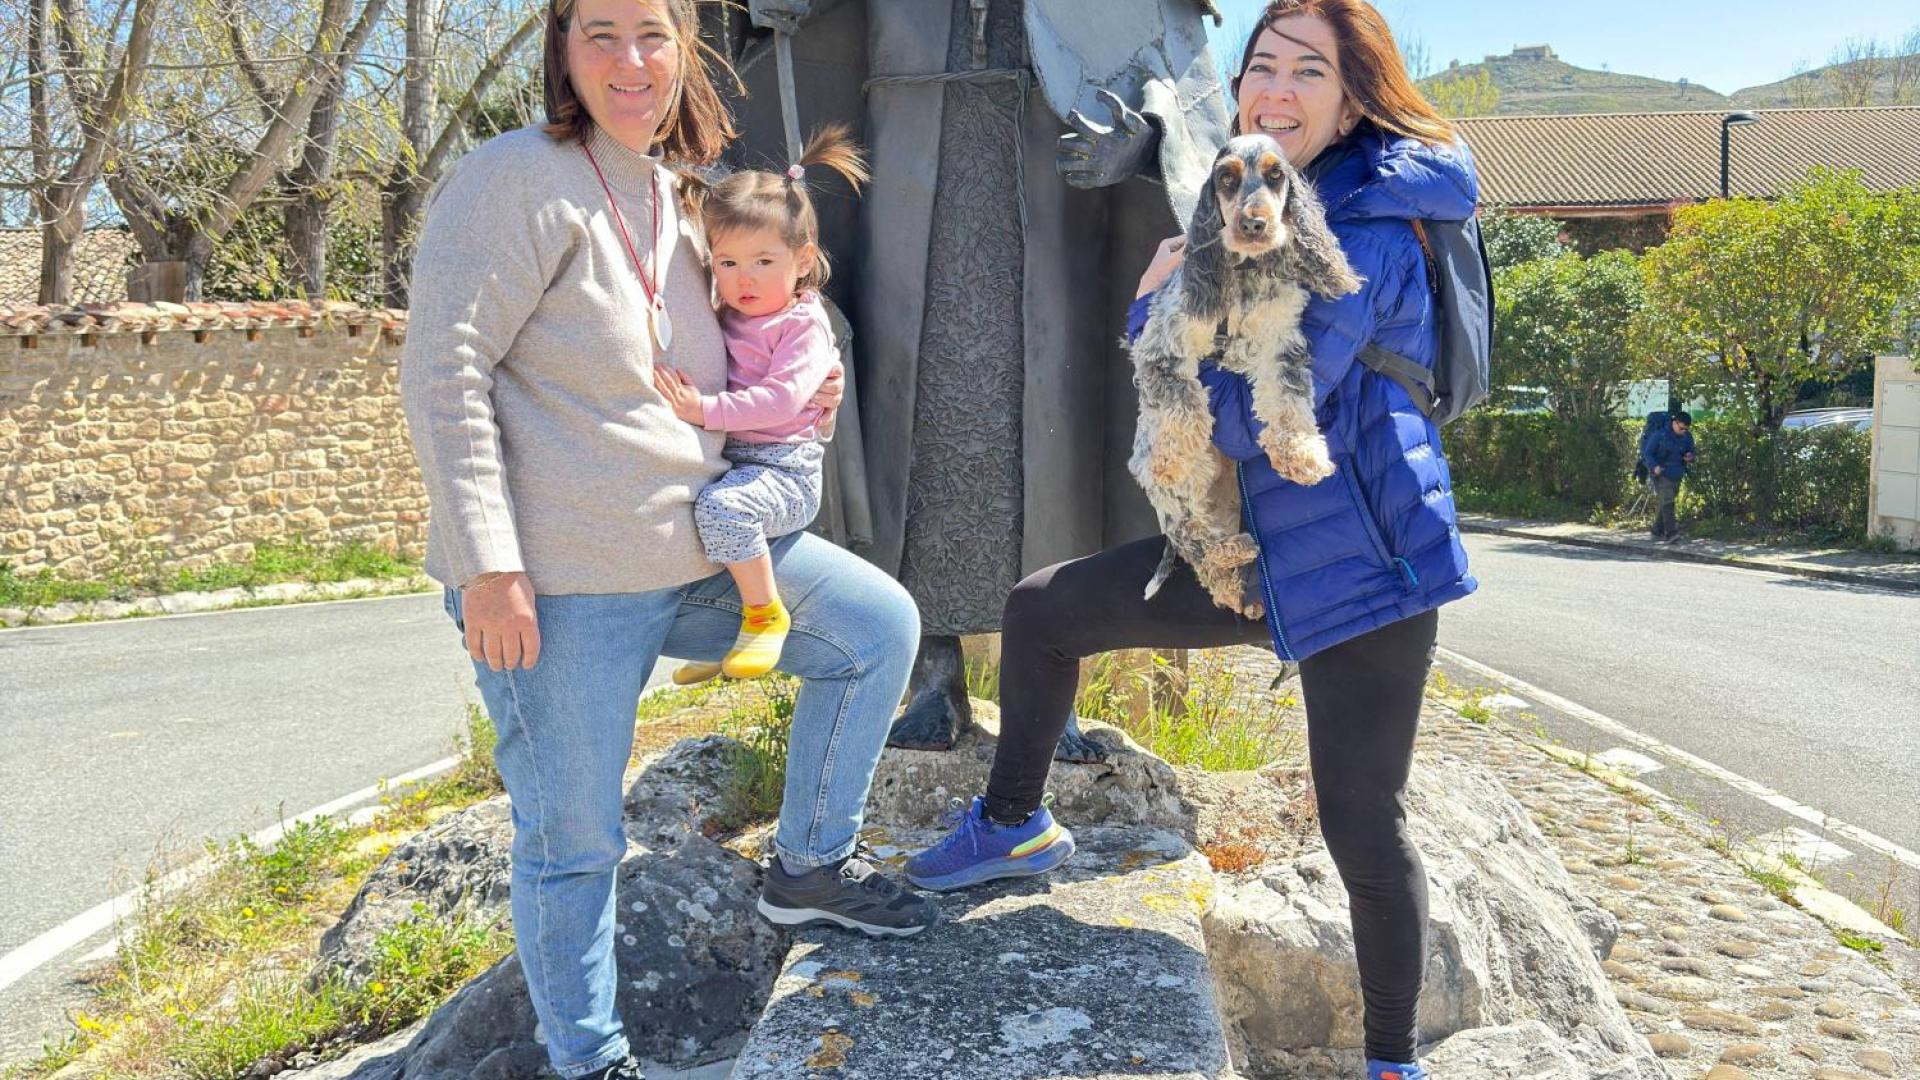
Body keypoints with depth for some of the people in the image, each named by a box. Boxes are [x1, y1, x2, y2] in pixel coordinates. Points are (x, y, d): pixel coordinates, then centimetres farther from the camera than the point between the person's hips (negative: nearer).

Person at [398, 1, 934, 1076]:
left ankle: (809, 868, 21)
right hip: (559, 580, -7)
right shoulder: (520, 180, -11)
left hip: (696, 552, 8)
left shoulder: (675, 195, 13)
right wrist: (490, 562, -21)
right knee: (573, 838, 1)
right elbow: (444, 372, -17)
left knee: (881, 625, 7)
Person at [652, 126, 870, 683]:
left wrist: (705, 410, -27)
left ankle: (765, 615, -14)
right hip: (726, 461, 9)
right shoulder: (725, 320, 14)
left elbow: (782, 398, -22)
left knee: (721, 505, -34)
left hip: (783, 469, -9)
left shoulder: (804, 323, -8)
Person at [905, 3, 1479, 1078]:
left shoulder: (1369, 232, -18)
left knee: (1364, 828, -2)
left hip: (1361, 563, -8)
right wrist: (1167, 296, -9)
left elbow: (1246, 416, -25)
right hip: (1256, 552, 9)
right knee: (1042, 608, 9)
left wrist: (1167, 300, -10)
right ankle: (1016, 823, 29)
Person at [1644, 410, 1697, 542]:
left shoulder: (1687, 437, 5)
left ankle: (1657, 531, 21)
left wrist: (1689, 457, -7)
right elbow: (1647, 453, -9)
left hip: (1676, 475, 6)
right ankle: (1671, 532, -27)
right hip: (1661, 473, -6)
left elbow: (1691, 451, 19)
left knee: (1666, 502, 11)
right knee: (1667, 500, -19)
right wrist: (1654, 467, -26)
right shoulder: (1660, 435, -12)